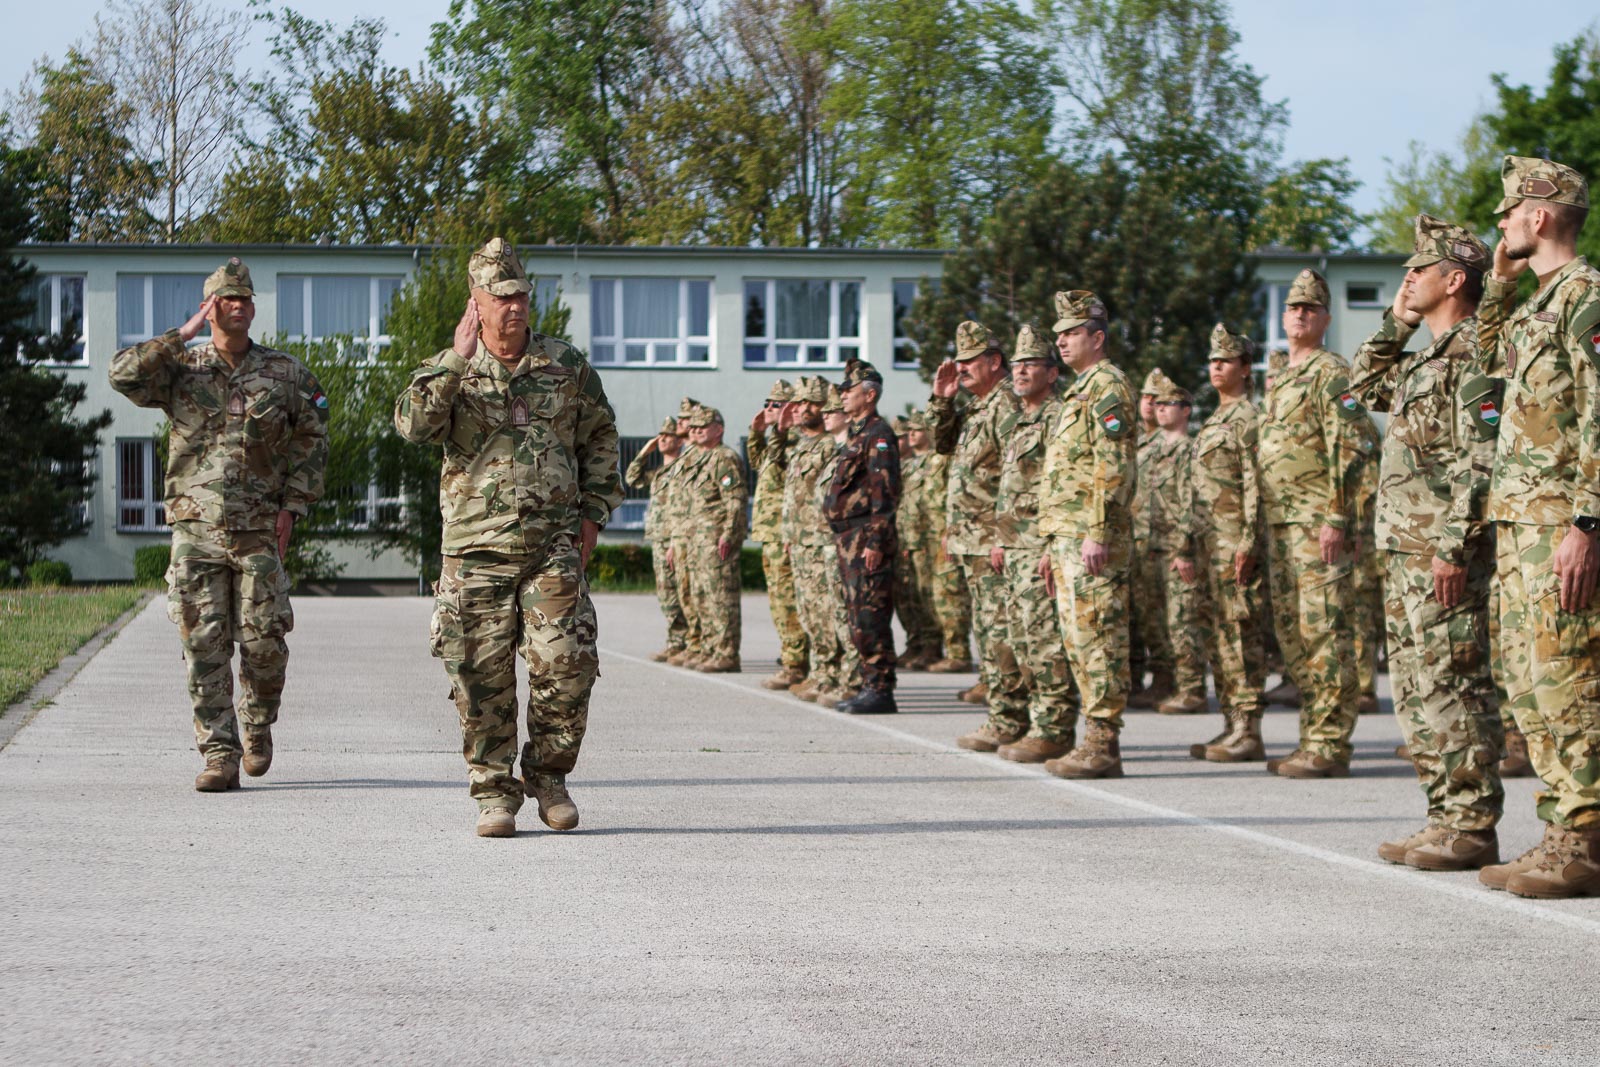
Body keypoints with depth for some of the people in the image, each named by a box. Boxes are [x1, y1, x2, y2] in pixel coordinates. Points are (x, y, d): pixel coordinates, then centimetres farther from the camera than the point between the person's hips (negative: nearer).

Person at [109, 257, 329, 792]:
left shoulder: (285, 373, 7)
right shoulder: (180, 369, 6)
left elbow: (312, 441, 10)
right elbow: (124, 374, -10)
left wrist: (291, 506, 1)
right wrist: (182, 335, -10)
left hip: (258, 529, 0)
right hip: (195, 526, 0)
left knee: (263, 638, -2)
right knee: (204, 644, -3)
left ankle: (258, 725, 25)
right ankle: (219, 755, 0)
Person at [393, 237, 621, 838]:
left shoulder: (566, 365, 9)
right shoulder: (451, 372, 4)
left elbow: (600, 438, 19)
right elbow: (413, 424, -15)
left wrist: (593, 513, 11)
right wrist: (458, 360, -20)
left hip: (554, 546, 1)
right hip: (476, 549, -1)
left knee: (565, 664, -8)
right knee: (482, 677, 0)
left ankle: (548, 775, 13)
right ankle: (494, 793, 11)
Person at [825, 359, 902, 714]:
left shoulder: (878, 434, -10)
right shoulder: (853, 434, 20)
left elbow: (885, 493, -17)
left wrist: (875, 542, -22)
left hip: (866, 537, -10)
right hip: (847, 537, 10)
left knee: (870, 618, -11)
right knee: (858, 618, 10)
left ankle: (881, 691, -11)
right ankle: (870, 685, 14)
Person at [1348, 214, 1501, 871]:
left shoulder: (1473, 351, -11)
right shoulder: (1424, 357, 18)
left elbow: (1482, 458, -18)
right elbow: (1362, 386, 35)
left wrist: (1454, 544, -23)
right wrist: (1396, 321, 22)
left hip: (1443, 551, -10)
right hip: (1404, 547, 10)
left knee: (1453, 688, -9)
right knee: (1416, 688, 11)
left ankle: (1473, 829, -6)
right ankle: (1446, 818, 15)